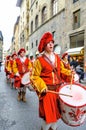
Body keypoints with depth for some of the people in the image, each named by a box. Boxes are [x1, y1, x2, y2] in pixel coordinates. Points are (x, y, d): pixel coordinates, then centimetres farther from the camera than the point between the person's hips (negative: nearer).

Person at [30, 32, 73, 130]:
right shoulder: (39, 60, -9)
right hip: (47, 90, -5)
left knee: (57, 113, 15)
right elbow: (34, 76, -7)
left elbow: (62, 70, 16)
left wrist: (69, 73, -3)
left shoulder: (57, 57, 8)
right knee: (49, 115, -3)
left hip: (58, 88, 6)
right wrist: (42, 86, -20)